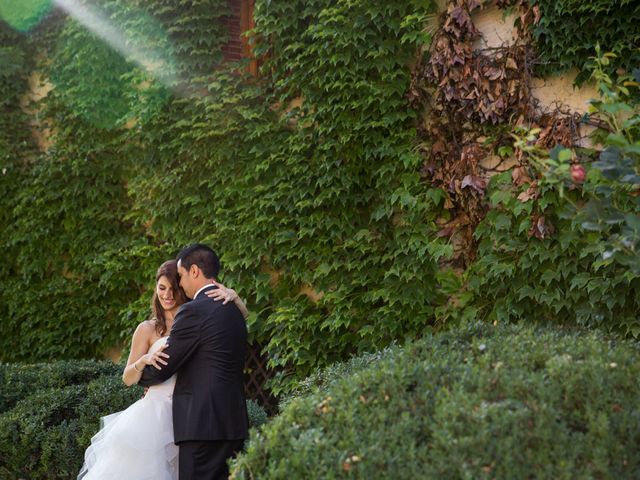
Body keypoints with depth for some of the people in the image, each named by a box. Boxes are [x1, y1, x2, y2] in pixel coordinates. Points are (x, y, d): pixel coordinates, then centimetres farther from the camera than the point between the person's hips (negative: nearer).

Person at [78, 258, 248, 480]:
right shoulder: (148, 329, 5)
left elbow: (242, 314, 5)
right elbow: (128, 378, 5)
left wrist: (232, 295, -16)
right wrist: (144, 360, -16)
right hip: (155, 417, -1)